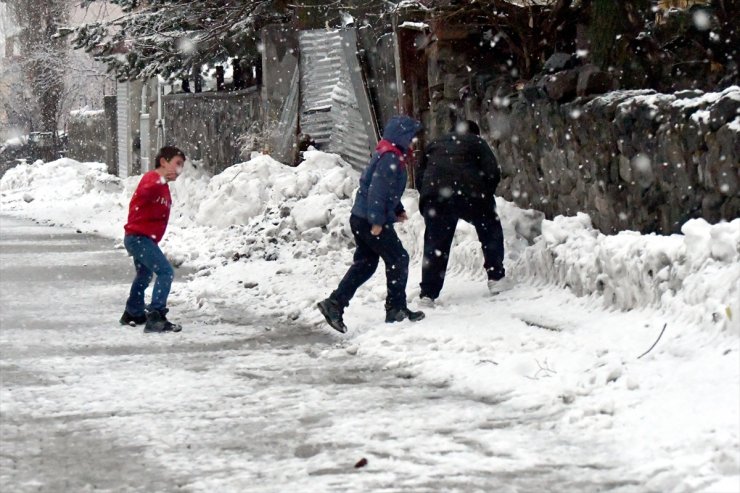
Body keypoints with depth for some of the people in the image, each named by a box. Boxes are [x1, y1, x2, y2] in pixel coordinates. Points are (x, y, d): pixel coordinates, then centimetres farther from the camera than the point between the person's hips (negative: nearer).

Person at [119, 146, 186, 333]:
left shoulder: (162, 185, 17)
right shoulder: (152, 178, -15)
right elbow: (144, 193, -38)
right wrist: (161, 181, -52)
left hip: (138, 238, 11)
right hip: (139, 237, -11)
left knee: (145, 275, 28)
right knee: (165, 272, -18)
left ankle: (133, 314, 45)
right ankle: (155, 317, -23)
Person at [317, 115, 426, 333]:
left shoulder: (390, 156, 16)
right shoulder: (390, 159, -18)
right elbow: (377, 190, -24)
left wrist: (398, 210, 20)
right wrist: (377, 221, -25)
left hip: (360, 218, 10)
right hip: (371, 221, -10)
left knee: (364, 264, 14)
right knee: (397, 260, 2)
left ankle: (334, 304, 8)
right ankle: (396, 309, 8)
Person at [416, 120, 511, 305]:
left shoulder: (434, 144, 27)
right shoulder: (476, 142, 16)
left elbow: (419, 178, 23)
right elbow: (493, 172, 5)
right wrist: (486, 196, 17)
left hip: (433, 195, 3)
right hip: (467, 193, -3)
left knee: (434, 246, 9)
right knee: (490, 229, 18)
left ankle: (428, 294, 4)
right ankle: (496, 278, 14)